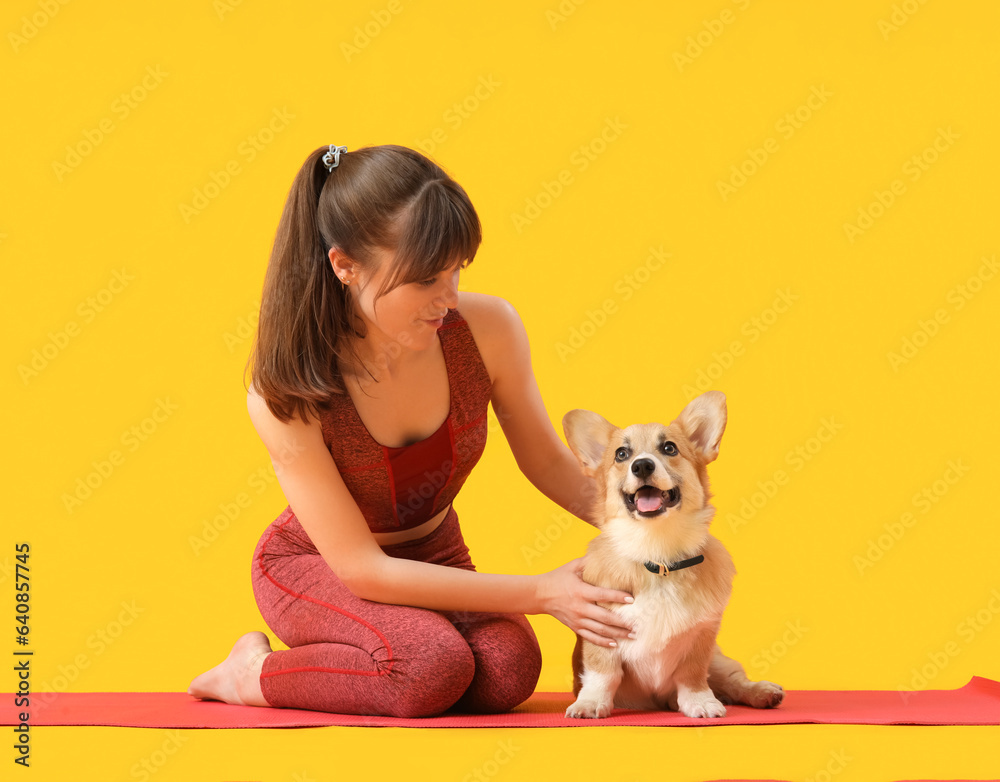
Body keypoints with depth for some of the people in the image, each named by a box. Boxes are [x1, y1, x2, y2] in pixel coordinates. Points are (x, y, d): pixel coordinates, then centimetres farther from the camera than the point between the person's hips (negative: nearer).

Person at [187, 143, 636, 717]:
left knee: (509, 671, -26)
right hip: (314, 565, -4)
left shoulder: (488, 329, -20)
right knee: (435, 668, -33)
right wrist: (541, 593, -30)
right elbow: (361, 568, -27)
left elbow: (547, 462, -1)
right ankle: (256, 672, -6)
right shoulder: (287, 391, -30)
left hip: (433, 558, 5)